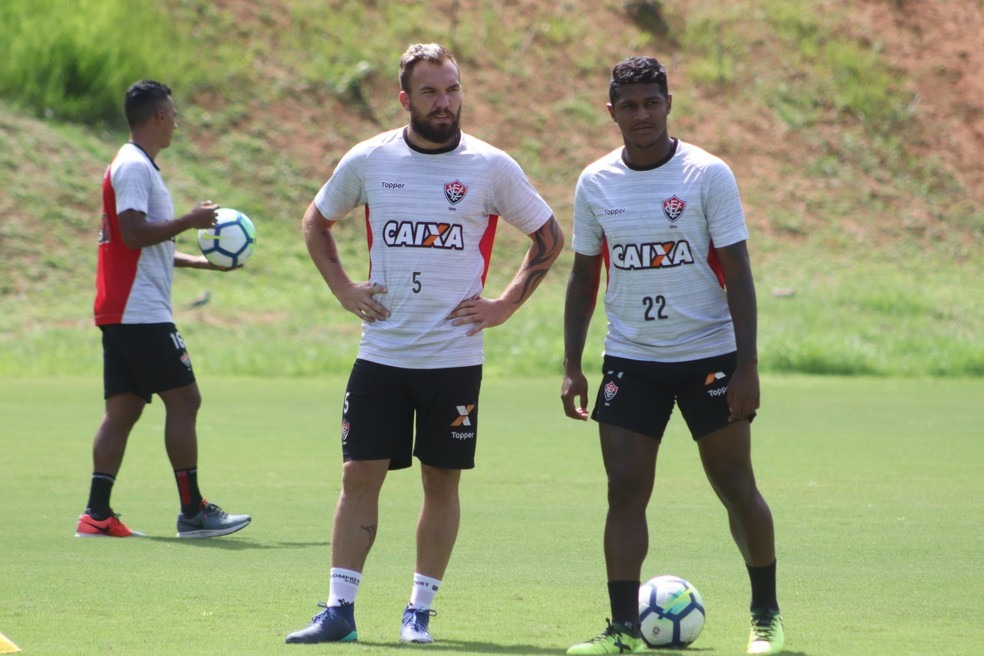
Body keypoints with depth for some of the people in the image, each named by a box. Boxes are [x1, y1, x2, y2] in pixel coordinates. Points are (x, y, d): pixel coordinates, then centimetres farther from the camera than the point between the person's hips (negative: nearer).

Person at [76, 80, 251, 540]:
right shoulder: (134, 167, -11)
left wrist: (200, 261, 25)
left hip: (118, 312, 10)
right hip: (140, 312, -10)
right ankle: (192, 513, -5)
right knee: (183, 399, -7)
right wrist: (190, 221, -15)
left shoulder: (133, 165, 21)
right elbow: (133, 232, -22)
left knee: (123, 410, 7)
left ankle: (96, 515, 3)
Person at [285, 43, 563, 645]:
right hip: (381, 352, 1)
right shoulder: (368, 161, 2)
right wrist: (343, 289, 7)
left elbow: (550, 238, 9)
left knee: (442, 481, 3)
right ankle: (339, 611, 2)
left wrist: (505, 304, 0)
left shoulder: (491, 167, -2)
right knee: (359, 476, -2)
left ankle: (420, 612, 12)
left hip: (455, 355, -1)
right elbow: (317, 222, 19)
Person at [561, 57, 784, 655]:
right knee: (625, 490, -6)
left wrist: (747, 368, -13)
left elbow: (738, 275, -8)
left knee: (736, 488, 1)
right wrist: (572, 367, 5)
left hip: (709, 357, -3)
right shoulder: (595, 184, 3)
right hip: (630, 360, 3)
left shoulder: (708, 175, -7)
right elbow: (584, 278, 11)